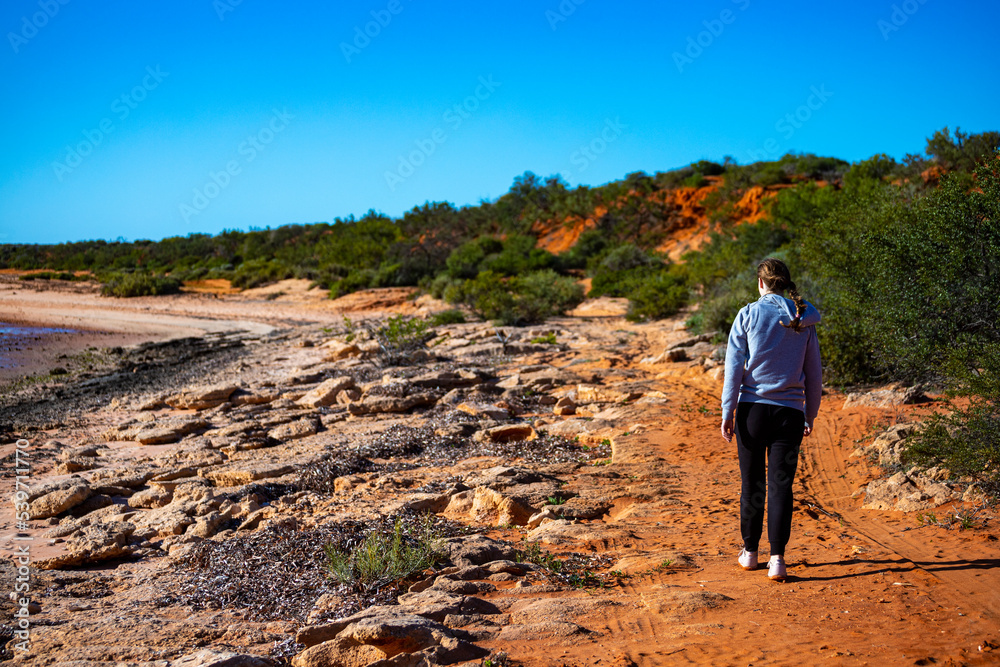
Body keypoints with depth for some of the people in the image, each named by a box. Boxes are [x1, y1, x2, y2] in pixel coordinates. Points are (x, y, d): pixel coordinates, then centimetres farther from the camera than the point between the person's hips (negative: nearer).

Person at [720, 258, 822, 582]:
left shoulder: (749, 314, 0)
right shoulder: (804, 320, 7)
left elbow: (734, 366, -4)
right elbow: (814, 374, 11)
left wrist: (727, 412, -2)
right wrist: (810, 416, 20)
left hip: (752, 409, -1)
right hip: (790, 411, 1)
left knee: (752, 482, 11)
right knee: (781, 485, 2)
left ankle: (750, 551, 22)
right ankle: (777, 558, -4)